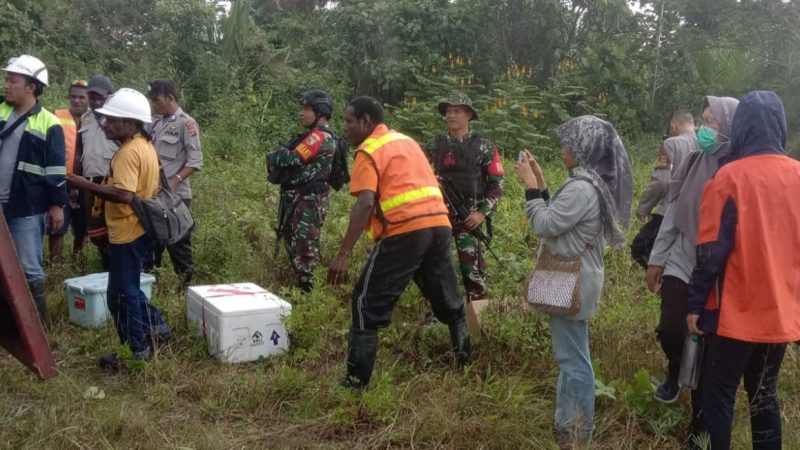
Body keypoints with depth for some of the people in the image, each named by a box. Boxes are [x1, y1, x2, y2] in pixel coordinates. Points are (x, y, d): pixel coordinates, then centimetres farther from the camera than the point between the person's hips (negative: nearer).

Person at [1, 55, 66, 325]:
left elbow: (56, 170, -6)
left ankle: (37, 323, 14)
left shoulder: (48, 124, -7)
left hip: (27, 208, -5)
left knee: (29, 269, 2)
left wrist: (57, 204, -6)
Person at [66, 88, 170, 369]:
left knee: (120, 294, 2)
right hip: (138, 229, 10)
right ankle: (156, 328, 28)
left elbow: (124, 195, -32)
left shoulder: (129, 151, -21)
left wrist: (86, 185, -26)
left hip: (127, 233, -10)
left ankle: (137, 350, 12)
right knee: (128, 289, 22)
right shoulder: (145, 146, 11)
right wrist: (104, 185, 19)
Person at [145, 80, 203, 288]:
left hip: (175, 195, -7)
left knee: (178, 242, 1)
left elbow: (195, 161, -14)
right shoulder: (155, 123, 13)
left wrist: (174, 182, -22)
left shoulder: (186, 123, -8)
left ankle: (186, 282, 11)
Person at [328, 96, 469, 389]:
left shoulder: (369, 151, -3)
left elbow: (365, 204, -16)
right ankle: (465, 363, 33)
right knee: (448, 300, 21)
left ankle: (357, 381, 0)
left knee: (368, 304, 0)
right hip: (439, 224, 8)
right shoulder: (406, 140, 22)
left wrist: (343, 255, -20)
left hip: (405, 231, -8)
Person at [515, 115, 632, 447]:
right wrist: (540, 183, 9)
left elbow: (544, 225, -20)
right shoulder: (594, 182, 10)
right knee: (571, 355, 18)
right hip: (575, 277, 11)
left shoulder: (581, 188, -22)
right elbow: (556, 219, 14)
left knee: (573, 358, 0)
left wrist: (530, 186, -11)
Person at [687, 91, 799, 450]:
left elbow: (711, 252, -15)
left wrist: (696, 304, -6)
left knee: (718, 394, 8)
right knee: (764, 393, 18)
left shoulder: (731, 177, -14)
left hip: (736, 313, -5)